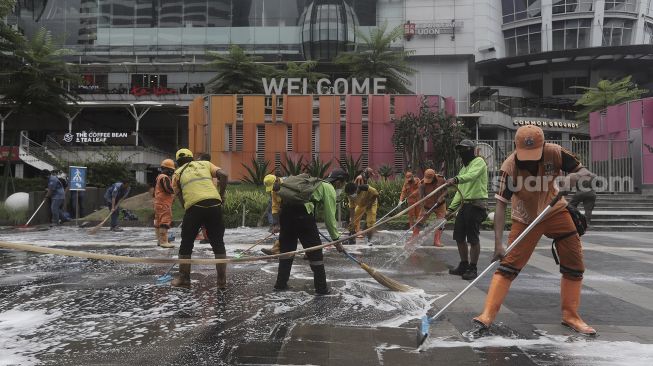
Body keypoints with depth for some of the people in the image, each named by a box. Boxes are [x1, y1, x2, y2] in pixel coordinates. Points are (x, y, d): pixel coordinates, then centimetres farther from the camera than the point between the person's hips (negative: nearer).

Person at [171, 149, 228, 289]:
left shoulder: (177, 173, 19)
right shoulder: (205, 164, 22)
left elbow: (180, 197, 11)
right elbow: (224, 175, 6)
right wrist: (221, 195, 13)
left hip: (194, 207, -1)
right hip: (214, 205, 2)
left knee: (186, 244, 16)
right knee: (218, 244, 11)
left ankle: (183, 279, 24)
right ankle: (222, 281, 13)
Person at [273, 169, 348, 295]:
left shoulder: (319, 183, 29)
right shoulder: (329, 189, 7)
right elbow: (330, 217, 4)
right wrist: (336, 239, 11)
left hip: (285, 208, 8)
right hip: (301, 211, -7)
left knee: (287, 247, 19)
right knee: (315, 250, 5)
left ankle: (280, 284, 25)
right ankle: (321, 287, 11)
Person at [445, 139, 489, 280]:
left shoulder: (479, 162, -3)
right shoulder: (463, 169, 23)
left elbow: (471, 175, -26)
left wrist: (456, 179, -43)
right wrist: (451, 208, 14)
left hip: (476, 204, -9)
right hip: (465, 205, 9)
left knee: (473, 239, -5)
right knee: (459, 236, 11)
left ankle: (473, 268, 6)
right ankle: (464, 265, 25)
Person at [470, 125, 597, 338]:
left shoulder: (554, 153, -24)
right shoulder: (509, 167, -28)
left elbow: (585, 172, -15)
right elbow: (501, 205, -30)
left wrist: (573, 178, -40)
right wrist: (499, 243, -39)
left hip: (555, 211, 3)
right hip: (525, 218, -3)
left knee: (575, 263, 3)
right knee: (508, 265, -13)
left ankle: (570, 316, 21)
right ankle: (486, 317, -12)